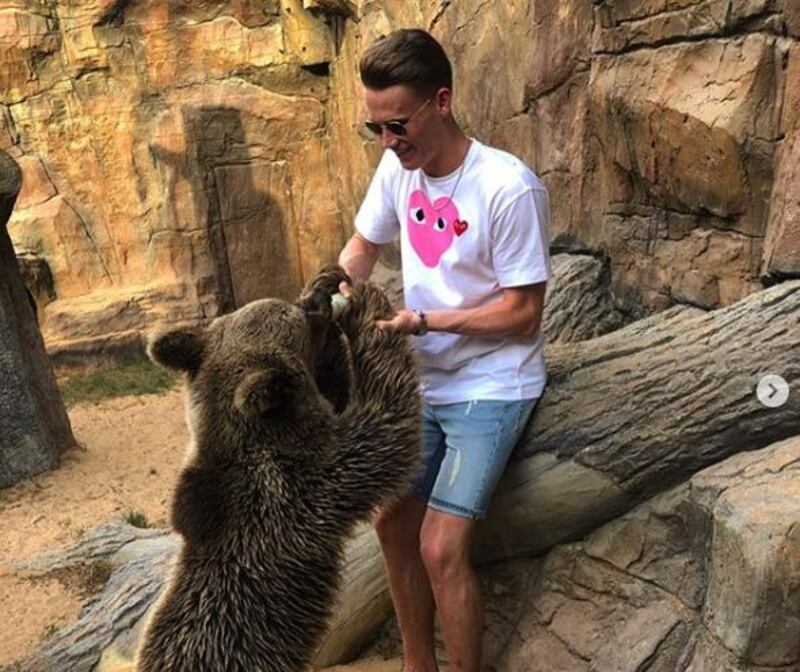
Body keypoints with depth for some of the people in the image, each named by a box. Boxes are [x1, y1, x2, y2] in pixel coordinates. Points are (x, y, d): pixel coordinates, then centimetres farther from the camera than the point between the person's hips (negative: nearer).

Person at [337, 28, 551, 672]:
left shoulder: (509, 188, -22)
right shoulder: (398, 168, -3)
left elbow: (524, 312, -17)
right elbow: (364, 245, 13)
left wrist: (423, 321, -23)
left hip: (489, 388, -6)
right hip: (423, 379, 7)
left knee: (441, 549, -11)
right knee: (392, 523, 11)